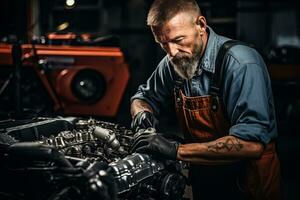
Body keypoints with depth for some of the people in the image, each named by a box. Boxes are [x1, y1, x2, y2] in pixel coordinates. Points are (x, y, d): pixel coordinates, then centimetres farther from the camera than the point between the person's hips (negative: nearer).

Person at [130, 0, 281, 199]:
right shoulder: (172, 63, -7)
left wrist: (177, 150, -37)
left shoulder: (241, 63, -27)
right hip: (202, 181, 6)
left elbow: (252, 143, -36)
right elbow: (143, 97, 11)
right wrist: (142, 113, -14)